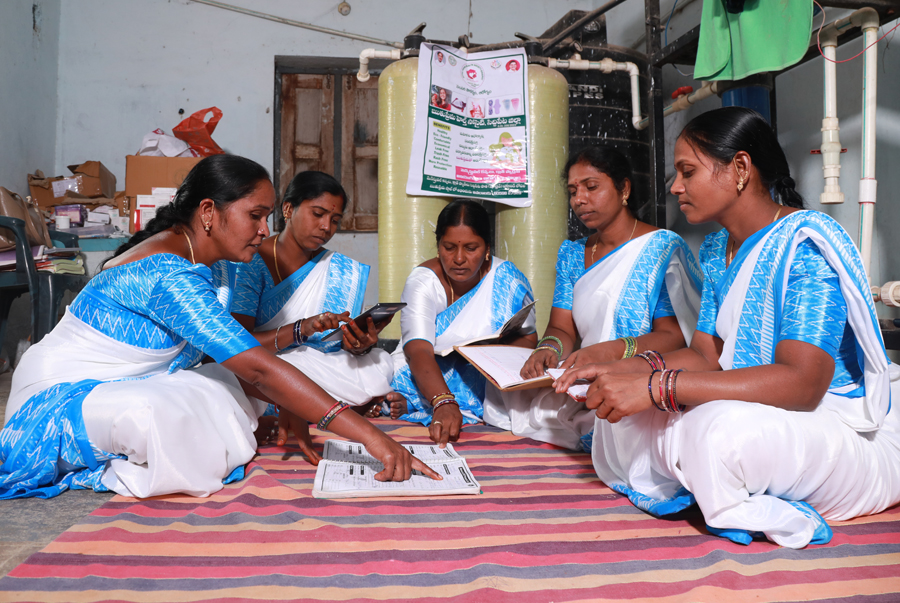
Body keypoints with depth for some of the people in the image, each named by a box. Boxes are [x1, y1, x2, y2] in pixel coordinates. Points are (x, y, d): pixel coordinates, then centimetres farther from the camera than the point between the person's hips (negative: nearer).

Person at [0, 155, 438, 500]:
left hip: (128, 387, 10)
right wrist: (366, 434, -38)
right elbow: (258, 368, -36)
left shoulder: (218, 266, 2)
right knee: (161, 416, -38)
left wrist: (283, 412, -9)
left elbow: (240, 356, 6)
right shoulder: (168, 274, -29)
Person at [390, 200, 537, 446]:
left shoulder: (506, 277, -6)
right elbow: (419, 352, -28)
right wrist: (443, 403, -48)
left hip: (484, 381, 5)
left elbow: (528, 339, -1)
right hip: (420, 378, -5)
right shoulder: (423, 281, -14)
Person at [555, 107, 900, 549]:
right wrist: (624, 370, -12)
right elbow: (706, 355, 8)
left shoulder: (806, 243, -18)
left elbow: (802, 383, -30)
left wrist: (656, 386, -35)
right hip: (765, 420, 8)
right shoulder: (717, 251, 10)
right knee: (622, 421, -5)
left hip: (860, 445, -8)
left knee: (722, 426, -38)